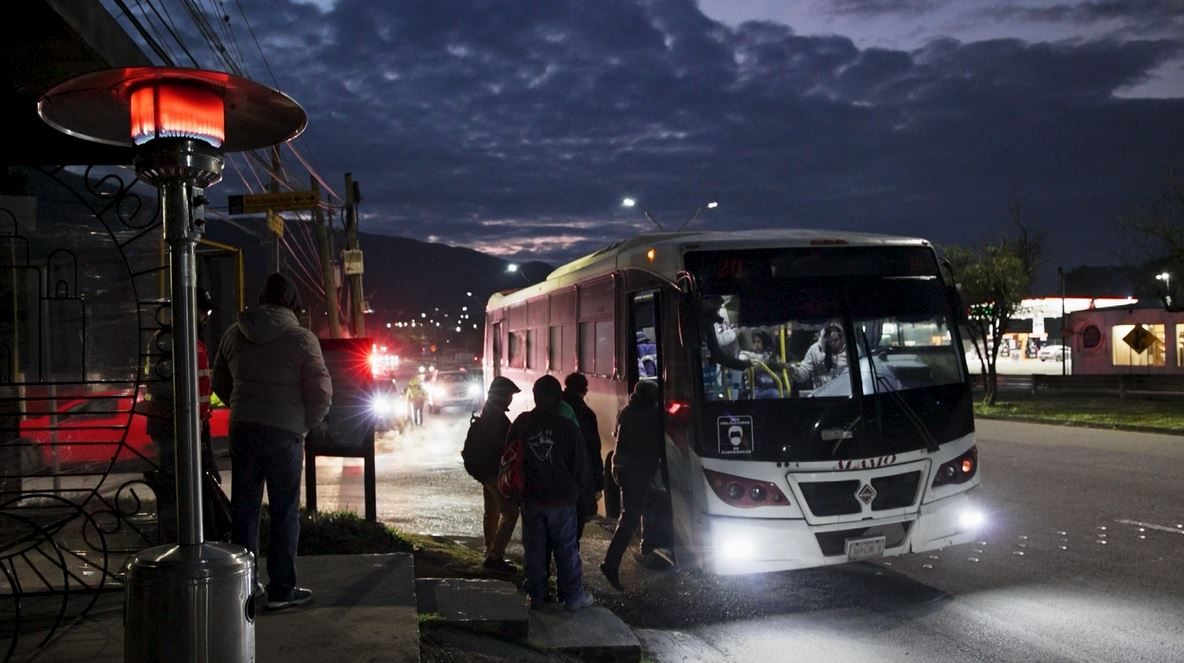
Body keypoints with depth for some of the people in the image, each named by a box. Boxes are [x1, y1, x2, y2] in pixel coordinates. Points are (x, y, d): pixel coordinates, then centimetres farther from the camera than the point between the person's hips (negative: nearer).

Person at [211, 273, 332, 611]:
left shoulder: (234, 335, 7)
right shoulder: (301, 338, -8)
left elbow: (221, 385, 16)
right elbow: (320, 393, -9)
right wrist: (307, 423, 8)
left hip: (242, 430, 5)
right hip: (284, 433, -5)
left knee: (244, 510, 13)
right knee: (284, 513, 5)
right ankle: (281, 590, 10)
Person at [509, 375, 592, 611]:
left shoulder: (521, 424, -4)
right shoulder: (568, 427, -13)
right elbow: (580, 466, -6)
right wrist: (575, 490, 11)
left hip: (530, 498, 2)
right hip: (562, 498, -2)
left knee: (534, 547, 12)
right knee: (566, 548, 7)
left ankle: (536, 595, 19)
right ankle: (573, 595, 14)